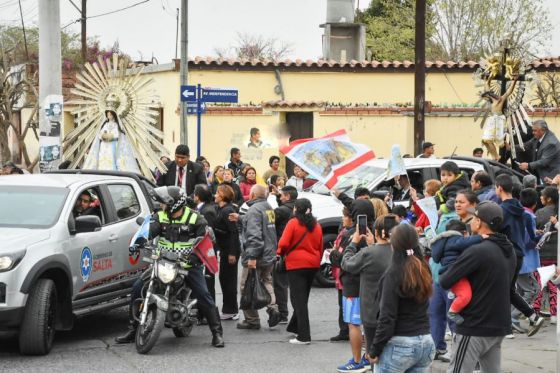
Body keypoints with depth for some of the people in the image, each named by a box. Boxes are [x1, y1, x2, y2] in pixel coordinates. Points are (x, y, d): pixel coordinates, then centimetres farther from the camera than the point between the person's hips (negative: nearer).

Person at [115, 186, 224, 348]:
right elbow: (150, 231, -9)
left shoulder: (195, 218, -5)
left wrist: (195, 256, -24)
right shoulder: (159, 216, 5)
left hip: (188, 262, -3)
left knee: (203, 295, -16)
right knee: (137, 288, -5)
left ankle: (217, 333, -5)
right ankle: (132, 329, 4)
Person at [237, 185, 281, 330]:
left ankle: (252, 320, 4)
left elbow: (254, 235, -25)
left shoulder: (254, 210, -16)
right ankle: (273, 308, 0)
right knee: (266, 282, 21)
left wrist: (252, 256, -26)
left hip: (256, 258, -9)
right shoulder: (269, 208, 13)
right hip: (270, 255, 9)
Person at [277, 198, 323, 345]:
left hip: (296, 264, -6)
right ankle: (295, 326, 35)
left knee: (298, 300, -3)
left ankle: (304, 336, -9)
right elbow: (320, 247, 10)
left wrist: (280, 252, 5)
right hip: (313, 265, 6)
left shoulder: (293, 223, -11)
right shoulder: (316, 226, 6)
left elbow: (284, 243, -15)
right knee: (303, 298, 20)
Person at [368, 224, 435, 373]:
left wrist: (375, 350, -8)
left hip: (399, 345, -6)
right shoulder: (423, 270, 4)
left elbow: (387, 317, -16)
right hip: (426, 343, 6)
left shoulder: (393, 274, -13)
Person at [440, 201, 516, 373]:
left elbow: (445, 282, -20)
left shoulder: (478, 251, -19)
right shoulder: (509, 250, 8)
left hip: (474, 327, -8)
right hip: (499, 325, 8)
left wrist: (442, 275, 3)